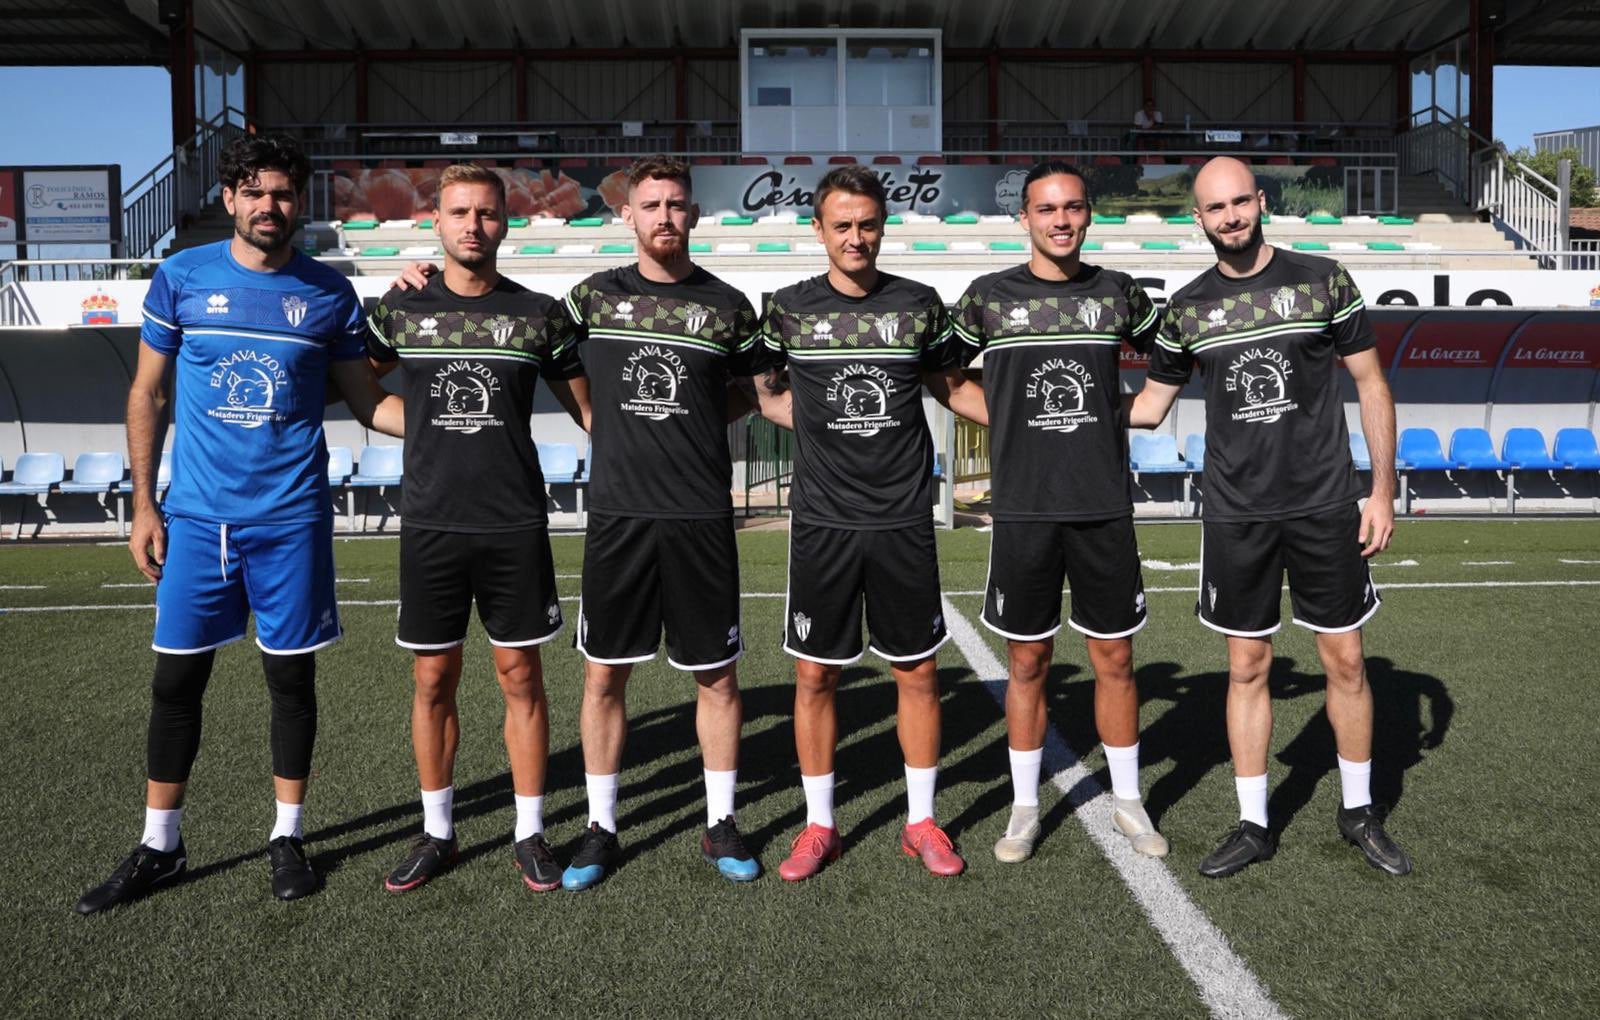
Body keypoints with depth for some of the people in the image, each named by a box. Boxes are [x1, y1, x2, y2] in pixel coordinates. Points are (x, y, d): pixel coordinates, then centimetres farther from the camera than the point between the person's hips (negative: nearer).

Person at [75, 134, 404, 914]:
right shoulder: (180, 278, 2)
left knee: (292, 674, 7)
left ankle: (287, 835, 23)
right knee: (177, 676, 6)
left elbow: (367, 399, 7)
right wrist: (142, 504, 3)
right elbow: (148, 394, 7)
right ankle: (158, 846, 22)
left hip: (292, 518, 0)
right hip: (196, 515, 1)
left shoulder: (329, 293, 2)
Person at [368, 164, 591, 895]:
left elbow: (584, 407, 9)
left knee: (520, 675, 5)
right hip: (429, 525, 1)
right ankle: (436, 832, 24)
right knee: (433, 679, 8)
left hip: (516, 528, -1)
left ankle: (530, 833, 18)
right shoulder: (401, 310, 4)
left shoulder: (539, 314, 2)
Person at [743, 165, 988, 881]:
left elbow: (951, 386, 16)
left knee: (917, 670, 7)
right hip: (822, 521, 0)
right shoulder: (789, 309, 2)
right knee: (814, 674, 5)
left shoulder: (919, 305, 4)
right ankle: (818, 825, 22)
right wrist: (830, 426, 1)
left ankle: (921, 821, 24)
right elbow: (767, 395, 13)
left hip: (903, 521, 1)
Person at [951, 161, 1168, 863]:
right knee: (1028, 659, 7)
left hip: (1105, 507, 1)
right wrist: (1010, 421, 4)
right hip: (1024, 509, -1)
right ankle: (1024, 807, 21)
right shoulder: (989, 297, 2)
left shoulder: (1119, 293, 6)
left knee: (1114, 656, 8)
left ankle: (1128, 802, 24)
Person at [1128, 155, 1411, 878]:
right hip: (1236, 515, 1)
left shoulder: (1322, 279, -1)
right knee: (1247, 667, 7)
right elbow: (1149, 405, 10)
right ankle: (1253, 825, 20)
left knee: (1345, 661, 8)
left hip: (1325, 506, -1)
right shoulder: (1187, 309, 3)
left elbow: (1371, 384, 3)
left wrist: (1383, 489, -1)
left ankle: (1359, 812, 28)